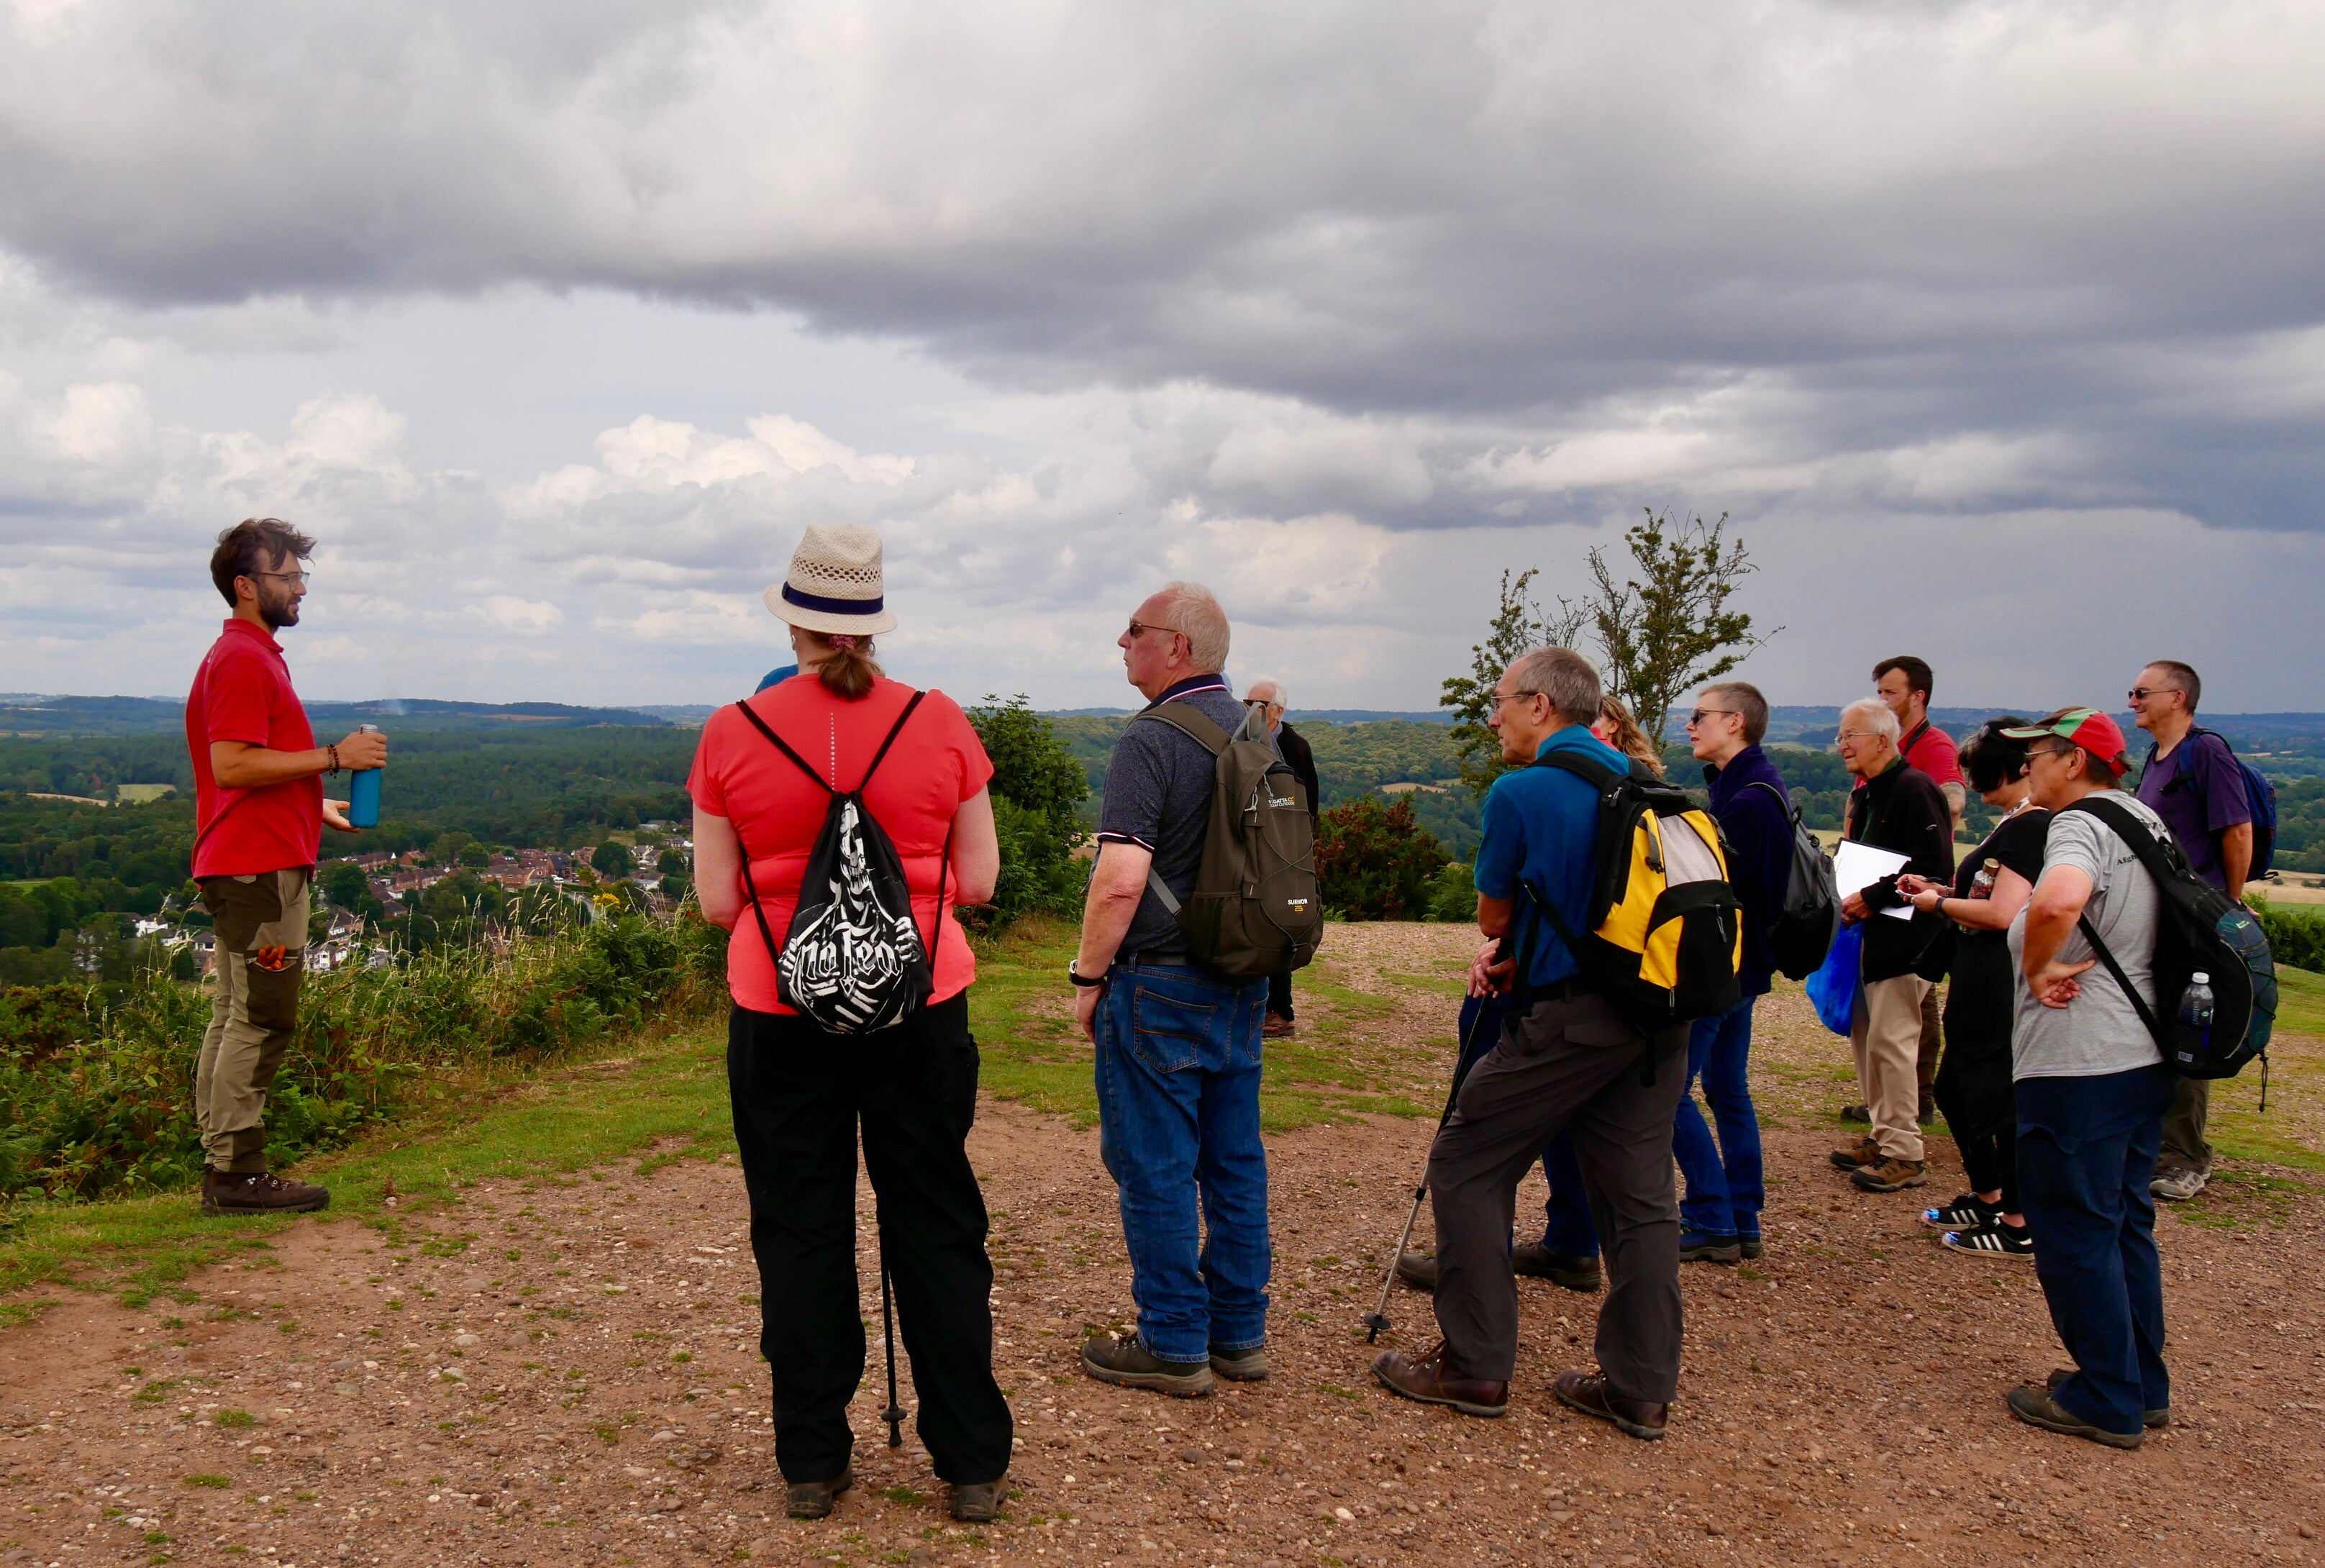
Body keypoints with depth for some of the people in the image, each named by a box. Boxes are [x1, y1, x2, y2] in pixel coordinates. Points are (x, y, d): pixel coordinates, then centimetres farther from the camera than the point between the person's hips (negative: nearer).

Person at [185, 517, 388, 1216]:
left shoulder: (252, 656, 20)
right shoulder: (242, 661, -13)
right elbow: (231, 766, -22)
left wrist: (314, 805, 26)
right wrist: (331, 756, -19)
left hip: (250, 866, 11)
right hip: (260, 869, -11)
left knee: (234, 1019, 12)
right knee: (260, 1021, -8)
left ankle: (223, 1165, 18)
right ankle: (237, 1173, -5)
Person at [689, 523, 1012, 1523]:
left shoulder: (733, 735, -5)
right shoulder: (939, 724, -5)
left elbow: (716, 903, -2)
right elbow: (978, 882, -1)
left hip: (781, 1017, 0)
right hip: (920, 1010, 0)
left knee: (799, 1235, 13)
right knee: (937, 1229, 11)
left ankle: (811, 1463, 23)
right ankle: (972, 1465, 20)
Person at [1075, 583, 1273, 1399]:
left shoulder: (1152, 739, -16)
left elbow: (1121, 878, -24)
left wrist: (1089, 976, -12)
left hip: (1160, 987, -8)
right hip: (1244, 983, 8)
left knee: (1155, 1169, 3)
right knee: (1235, 1161, 14)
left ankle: (1174, 1345, 12)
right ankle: (1239, 1332, 24)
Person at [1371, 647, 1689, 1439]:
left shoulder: (1519, 793, -9)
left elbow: (1492, 915, 2)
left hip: (1567, 1019, -7)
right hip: (1659, 1016, 7)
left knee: (1466, 1168, 6)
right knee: (1639, 1194, 11)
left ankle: (1474, 1366, 10)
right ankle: (1642, 1387, 17)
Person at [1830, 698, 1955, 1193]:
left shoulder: (1915, 789, -14)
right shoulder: (1865, 794, 16)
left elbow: (1934, 866, -22)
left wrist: (1872, 897, -20)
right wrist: (1848, 896, 7)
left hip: (1903, 939, -10)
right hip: (1867, 935, 10)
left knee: (1889, 1041, -8)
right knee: (1864, 1034, 13)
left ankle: (1905, 1153, 0)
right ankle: (1883, 1135, 24)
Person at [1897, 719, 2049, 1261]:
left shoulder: (2029, 826, -18)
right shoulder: (2017, 823, 14)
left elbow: (2002, 913, -25)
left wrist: (1940, 904, -11)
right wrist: (1937, 888, 12)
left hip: (2002, 987, -11)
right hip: (1982, 987, 11)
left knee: (2000, 1098, -1)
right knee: (1956, 1089, 19)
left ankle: (2018, 1227, 10)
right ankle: (1986, 1200, 33)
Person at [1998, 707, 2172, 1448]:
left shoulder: (2080, 826, -17)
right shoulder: (2146, 822, 13)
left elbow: (2058, 901, -40)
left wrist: (2037, 972, -22)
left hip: (2078, 1064, -10)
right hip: (2144, 1055, 10)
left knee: (2073, 1228, 1)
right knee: (2126, 1223, 18)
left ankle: (2105, 1401, 10)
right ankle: (2144, 1386, 27)